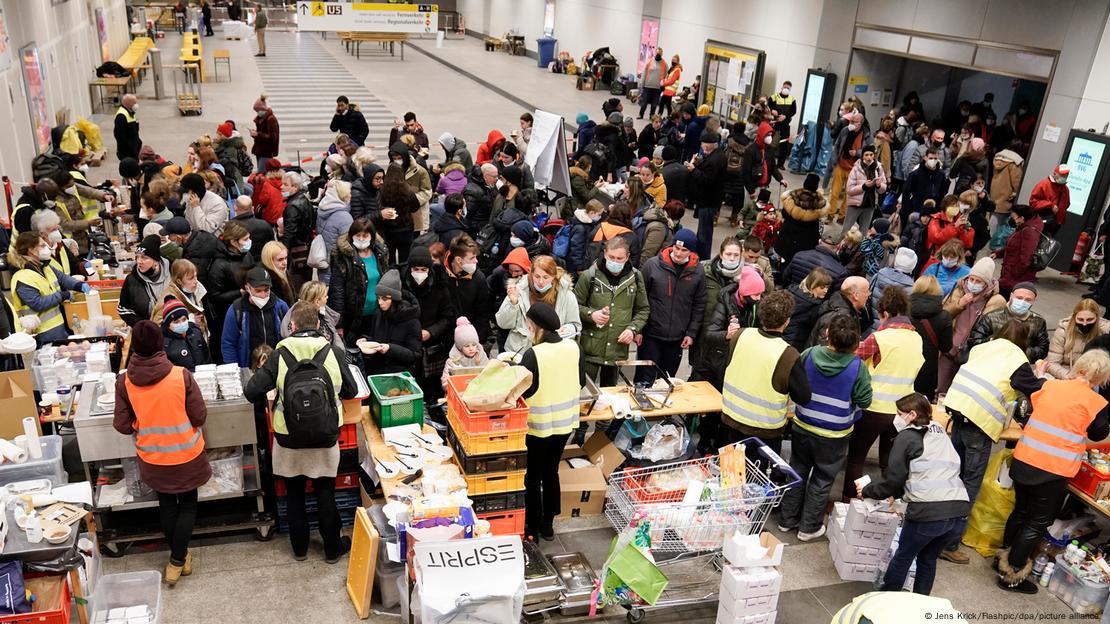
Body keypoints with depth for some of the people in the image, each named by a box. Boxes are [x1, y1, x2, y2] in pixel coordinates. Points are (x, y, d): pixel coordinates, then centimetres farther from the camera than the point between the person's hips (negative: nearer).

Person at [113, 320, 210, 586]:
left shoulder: (124, 382, -15)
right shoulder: (181, 376, -21)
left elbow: (122, 425, -8)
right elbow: (200, 417, -14)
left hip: (153, 457, 2)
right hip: (186, 454, -2)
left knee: (166, 503, 23)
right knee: (188, 503, 18)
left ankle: (179, 555, 35)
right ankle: (178, 560, 15)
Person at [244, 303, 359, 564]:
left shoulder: (280, 355, -13)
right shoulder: (335, 353, -12)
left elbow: (251, 392, -12)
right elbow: (351, 391, -1)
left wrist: (275, 393, 9)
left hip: (290, 438, 0)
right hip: (325, 438, 0)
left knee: (294, 493, 19)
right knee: (325, 493, 16)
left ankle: (299, 548, 32)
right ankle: (332, 548, 27)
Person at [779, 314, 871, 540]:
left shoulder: (809, 355, -14)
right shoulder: (858, 368, -21)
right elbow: (864, 401, -10)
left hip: (803, 426, 3)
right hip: (833, 436, -2)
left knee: (798, 471, 20)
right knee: (822, 480, 15)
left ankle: (788, 519, 32)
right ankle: (809, 527, 25)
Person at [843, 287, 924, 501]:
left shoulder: (880, 337, -14)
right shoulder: (917, 339, 2)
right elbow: (913, 370, 11)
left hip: (875, 408, -5)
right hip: (902, 410, 5)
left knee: (856, 457, 10)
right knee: (890, 460, 20)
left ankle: (849, 501, 15)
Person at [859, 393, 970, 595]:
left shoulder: (907, 437, 3)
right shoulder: (941, 435, 22)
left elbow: (893, 480, 2)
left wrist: (866, 491, 18)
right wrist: (898, 493, 37)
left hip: (929, 512, -6)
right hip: (959, 512, 6)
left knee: (903, 556, 15)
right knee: (928, 558, 24)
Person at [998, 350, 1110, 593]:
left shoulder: (1050, 385, 3)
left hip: (1023, 460, 5)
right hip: (1053, 471, -5)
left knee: (1020, 512, 24)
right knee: (1037, 523, 9)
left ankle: (1004, 556, 38)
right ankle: (1012, 574, 15)